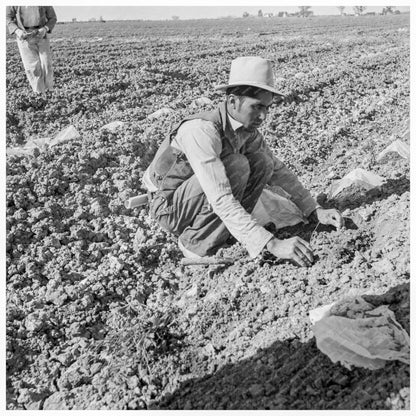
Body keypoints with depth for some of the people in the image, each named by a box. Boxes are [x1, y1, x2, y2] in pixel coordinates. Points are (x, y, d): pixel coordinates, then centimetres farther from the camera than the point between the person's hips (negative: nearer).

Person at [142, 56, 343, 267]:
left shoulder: (247, 129, -6)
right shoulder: (202, 130, -32)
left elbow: (278, 170, 3)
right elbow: (220, 200, -39)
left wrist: (317, 210, -8)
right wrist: (272, 244, -45)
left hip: (202, 198, 7)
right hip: (169, 208, -7)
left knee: (263, 164, -10)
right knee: (236, 165, -29)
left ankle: (220, 231, -3)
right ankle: (196, 242, -15)